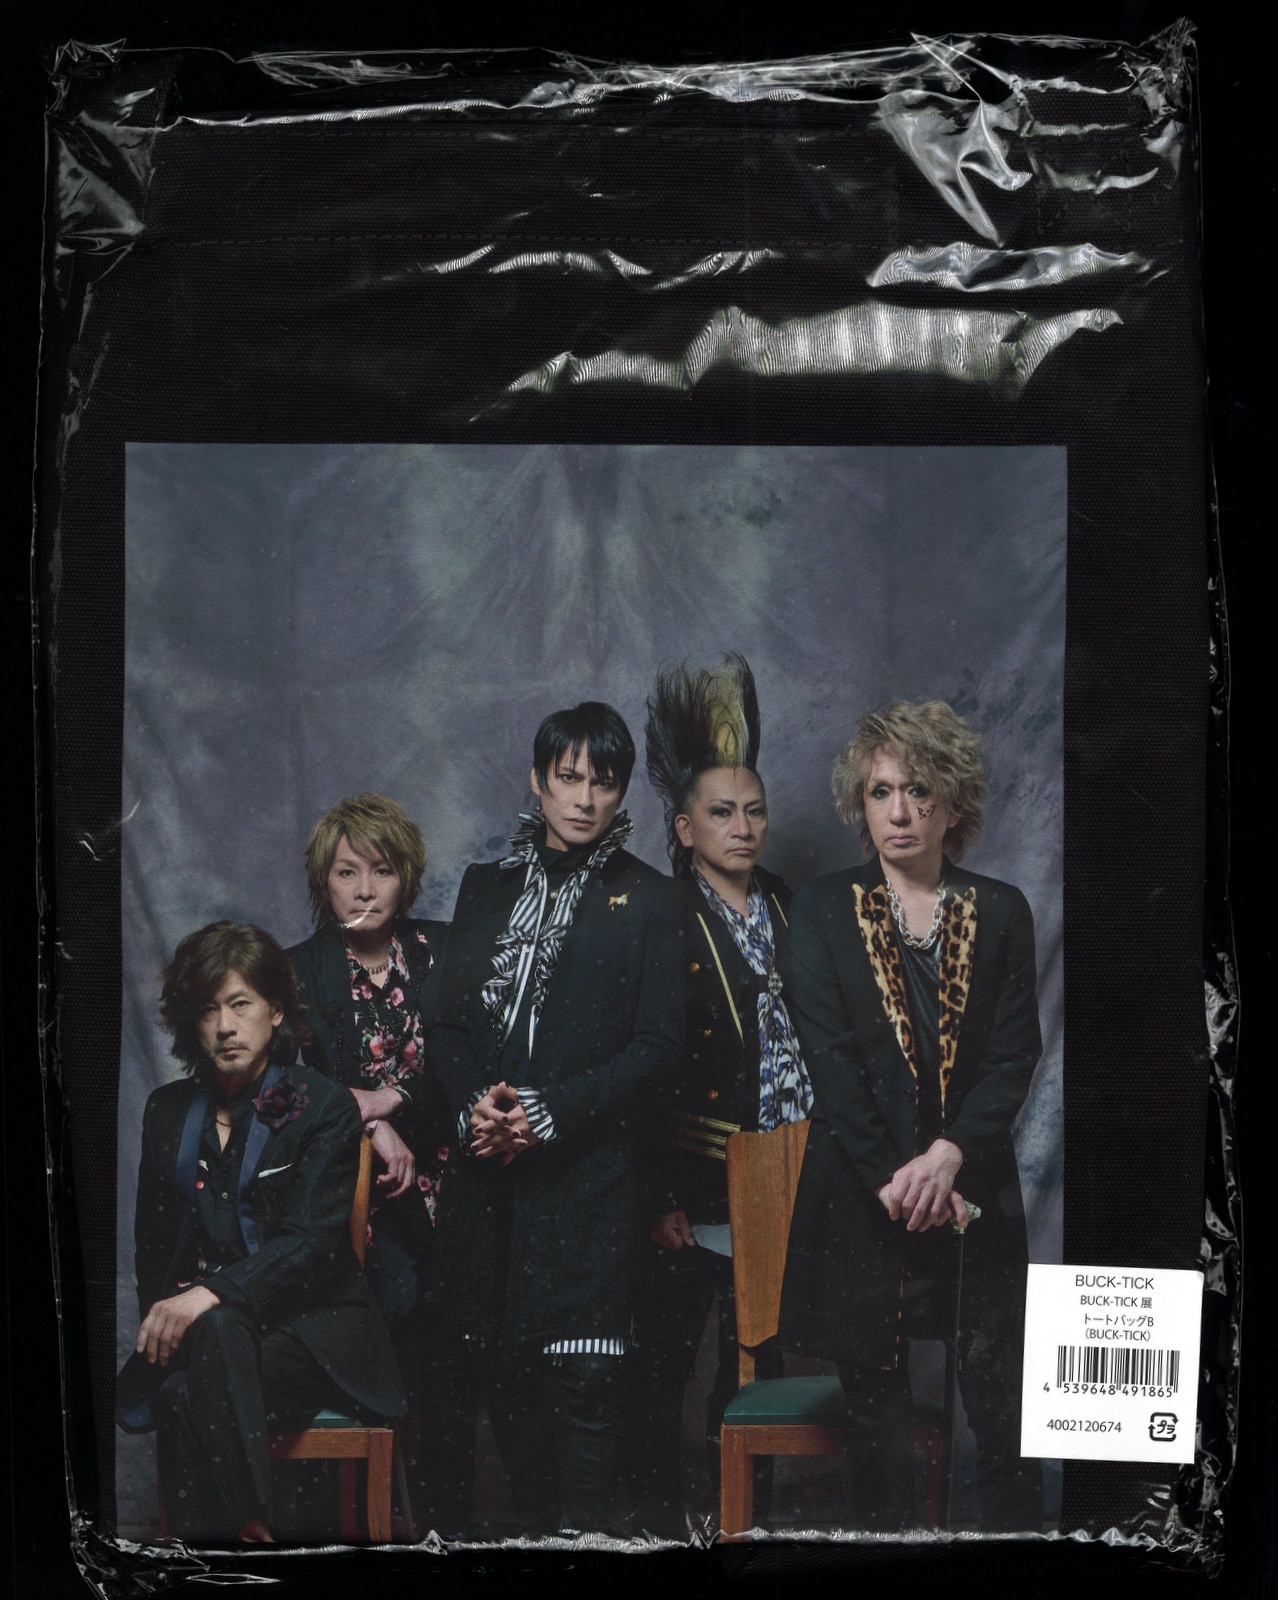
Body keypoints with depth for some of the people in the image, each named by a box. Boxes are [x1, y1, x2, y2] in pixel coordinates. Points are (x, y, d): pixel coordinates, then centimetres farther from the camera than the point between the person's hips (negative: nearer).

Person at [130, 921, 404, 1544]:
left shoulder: (322, 1106, 0)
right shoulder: (169, 1109, 14)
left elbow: (311, 1241, -11)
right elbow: (152, 1240, 17)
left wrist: (214, 1293, -26)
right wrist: (166, 1313, -4)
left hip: (311, 1321, -3)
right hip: (200, 1324, 3)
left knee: (188, 1395, -32)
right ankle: (246, 1532, -30)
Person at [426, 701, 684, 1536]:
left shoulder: (647, 901, 2)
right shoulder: (487, 887, 14)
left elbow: (658, 1044, -3)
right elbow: (450, 1019, 13)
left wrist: (551, 1112, -12)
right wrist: (472, 1099, -7)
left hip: (590, 1170, -3)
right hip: (489, 1168, 4)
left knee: (584, 1379, -6)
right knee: (504, 1371, 7)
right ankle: (534, 1527, 22)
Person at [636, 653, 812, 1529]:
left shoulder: (787, 907, 9)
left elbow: (809, 1035, 13)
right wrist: (660, 1196, -15)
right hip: (696, 1188, -5)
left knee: (758, 1358, 14)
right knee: (664, 1363, 4)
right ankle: (659, 1511, 20)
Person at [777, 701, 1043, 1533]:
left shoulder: (1002, 912, 7)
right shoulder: (822, 909, 4)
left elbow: (1015, 1052, 1)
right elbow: (830, 1057, -4)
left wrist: (951, 1153, -13)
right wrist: (891, 1178, -12)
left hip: (973, 1181, 1)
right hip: (860, 1189, -1)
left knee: (1001, 1390, -1)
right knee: (876, 1400, 4)